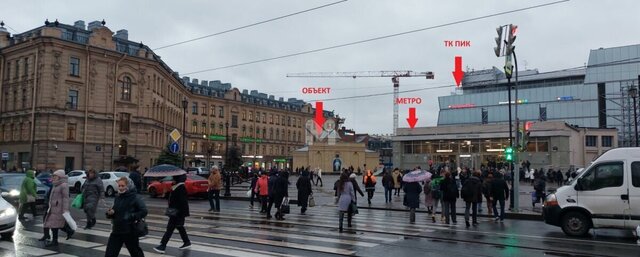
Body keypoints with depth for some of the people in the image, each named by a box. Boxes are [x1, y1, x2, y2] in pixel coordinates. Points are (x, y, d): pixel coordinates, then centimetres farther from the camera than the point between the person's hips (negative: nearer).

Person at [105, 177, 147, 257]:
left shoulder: (135, 197, -10)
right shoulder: (117, 198, 9)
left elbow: (144, 211, -15)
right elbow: (115, 213, 19)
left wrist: (132, 217, -25)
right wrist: (110, 213, -2)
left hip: (130, 232, -5)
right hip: (116, 231, 6)